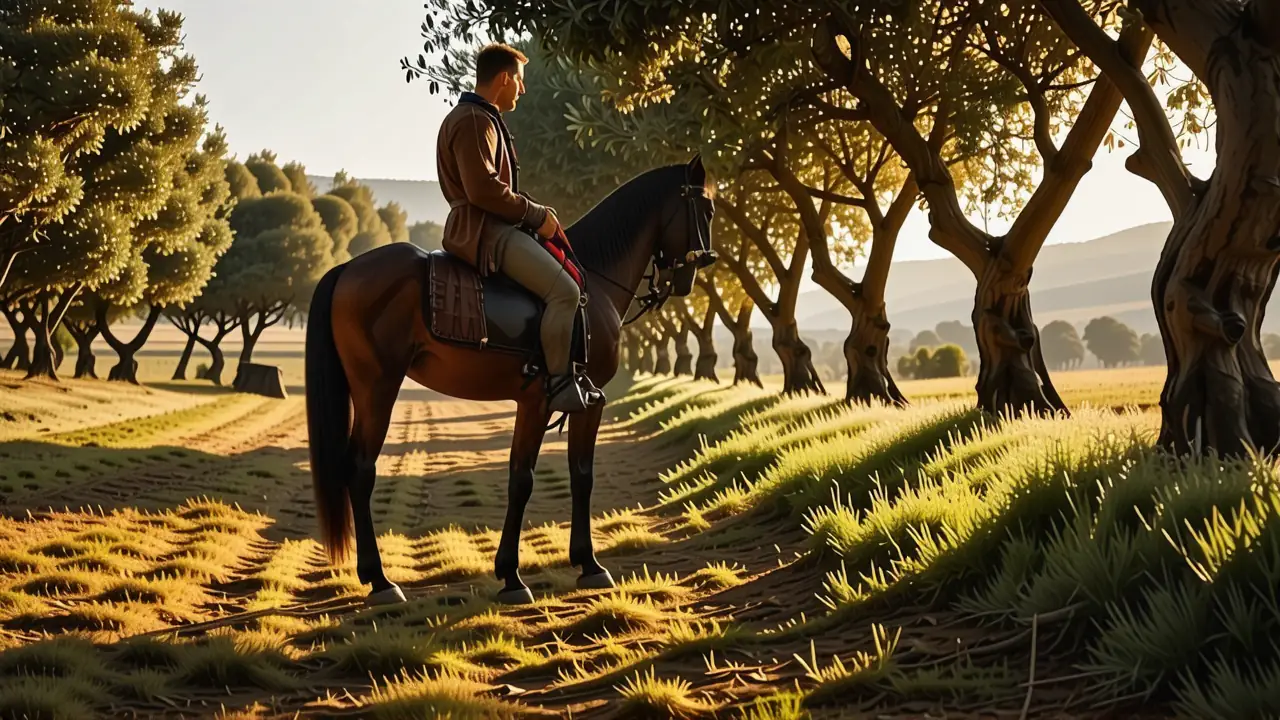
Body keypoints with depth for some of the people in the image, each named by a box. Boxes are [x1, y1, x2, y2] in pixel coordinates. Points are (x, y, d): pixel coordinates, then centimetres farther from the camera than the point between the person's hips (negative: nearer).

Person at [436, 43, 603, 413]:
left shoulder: (479, 118, 20)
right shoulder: (474, 121, -14)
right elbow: (483, 189, -24)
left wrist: (534, 212, 12)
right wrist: (536, 214, -15)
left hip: (490, 227, 12)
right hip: (483, 229, -12)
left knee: (563, 277, 19)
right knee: (564, 289, -22)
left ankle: (565, 374, 17)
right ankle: (558, 383, -16)